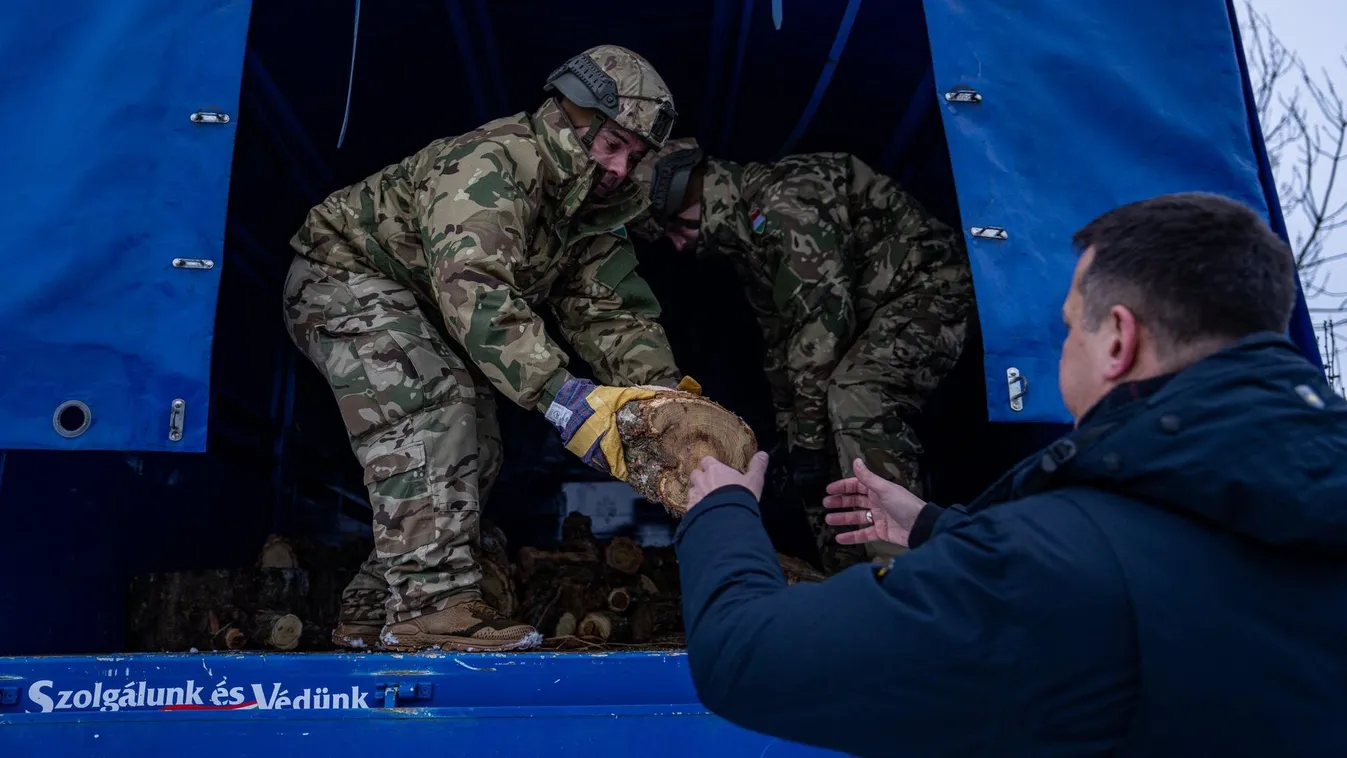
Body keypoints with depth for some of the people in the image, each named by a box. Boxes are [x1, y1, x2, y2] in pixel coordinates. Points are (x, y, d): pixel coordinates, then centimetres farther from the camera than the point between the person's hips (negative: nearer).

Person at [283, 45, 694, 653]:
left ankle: (372, 614, 13)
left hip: (424, 312, 9)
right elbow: (473, 286, -46)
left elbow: (612, 309, -9)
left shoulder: (595, 210, -4)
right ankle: (431, 606, -30)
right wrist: (557, 392, -55)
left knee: (472, 454, 3)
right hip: (344, 271, -9)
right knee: (430, 410, -31)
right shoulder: (492, 161, -32)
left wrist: (664, 389, -26)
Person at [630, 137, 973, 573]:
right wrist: (789, 434, 17)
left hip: (930, 284, -10)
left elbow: (826, 316, -27)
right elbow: (780, 340, 17)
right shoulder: (747, 235, 10)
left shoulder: (780, 201, -22)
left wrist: (808, 436, -21)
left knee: (857, 402, -30)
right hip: (879, 307, 10)